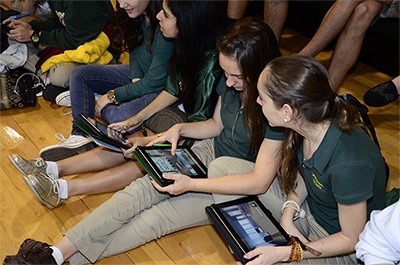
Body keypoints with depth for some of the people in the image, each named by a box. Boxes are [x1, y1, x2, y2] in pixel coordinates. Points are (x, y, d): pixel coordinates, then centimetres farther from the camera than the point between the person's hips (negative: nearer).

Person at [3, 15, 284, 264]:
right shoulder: (231, 82, -6)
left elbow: (260, 181, -27)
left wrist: (191, 183, -27)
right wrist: (179, 129, -7)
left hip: (242, 189, -5)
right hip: (210, 152, 6)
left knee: (157, 217, -22)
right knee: (142, 189, -18)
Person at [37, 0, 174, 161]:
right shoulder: (139, 16, -6)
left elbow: (154, 83, -25)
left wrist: (112, 95, -15)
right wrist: (136, 77, -9)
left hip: (161, 88, -9)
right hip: (139, 75, 9)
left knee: (120, 117, -35)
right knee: (79, 75, 1)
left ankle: (102, 109, 3)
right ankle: (81, 137, -10)